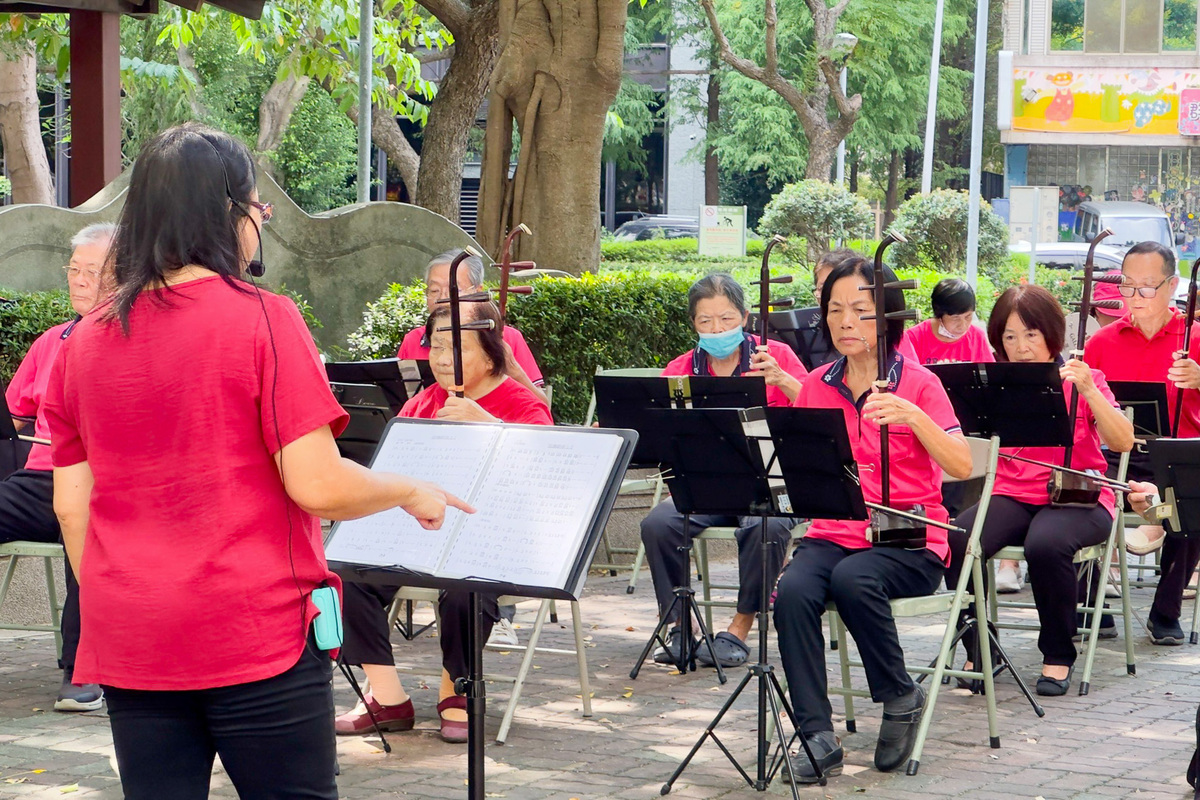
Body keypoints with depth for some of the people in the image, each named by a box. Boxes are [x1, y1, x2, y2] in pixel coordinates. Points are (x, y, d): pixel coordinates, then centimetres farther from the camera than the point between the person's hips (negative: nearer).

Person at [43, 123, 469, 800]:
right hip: (256, 638, -5)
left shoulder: (85, 342, 5)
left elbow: (72, 503, 8)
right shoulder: (263, 321, -11)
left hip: (128, 644, 5)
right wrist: (410, 492, 3)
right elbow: (317, 485, -15)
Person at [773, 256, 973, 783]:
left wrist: (912, 417, -26)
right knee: (793, 591, -29)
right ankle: (817, 735, -25)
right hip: (832, 535, 4)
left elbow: (962, 466, -14)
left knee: (852, 580, -35)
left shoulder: (918, 383, -1)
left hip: (908, 540, -3)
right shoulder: (817, 387, 11)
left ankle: (900, 698, -11)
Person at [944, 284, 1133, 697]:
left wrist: (1088, 391, -23)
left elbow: (1123, 442, -11)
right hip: (1012, 495, 3)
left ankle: (1058, 655, -15)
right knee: (957, 541, -29)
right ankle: (978, 648, -9)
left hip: (1079, 497, -3)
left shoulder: (1080, 380, 3)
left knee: (1046, 544, -38)